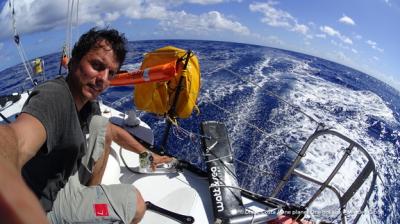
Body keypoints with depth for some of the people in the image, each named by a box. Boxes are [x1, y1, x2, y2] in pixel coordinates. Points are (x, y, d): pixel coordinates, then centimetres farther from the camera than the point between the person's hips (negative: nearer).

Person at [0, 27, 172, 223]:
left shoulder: (84, 99, -3)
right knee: (136, 203, -7)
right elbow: (18, 141, -55)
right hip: (49, 203, -8)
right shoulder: (53, 97, -33)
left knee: (101, 126, 7)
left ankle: (90, 194, 18)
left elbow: (113, 131, 12)